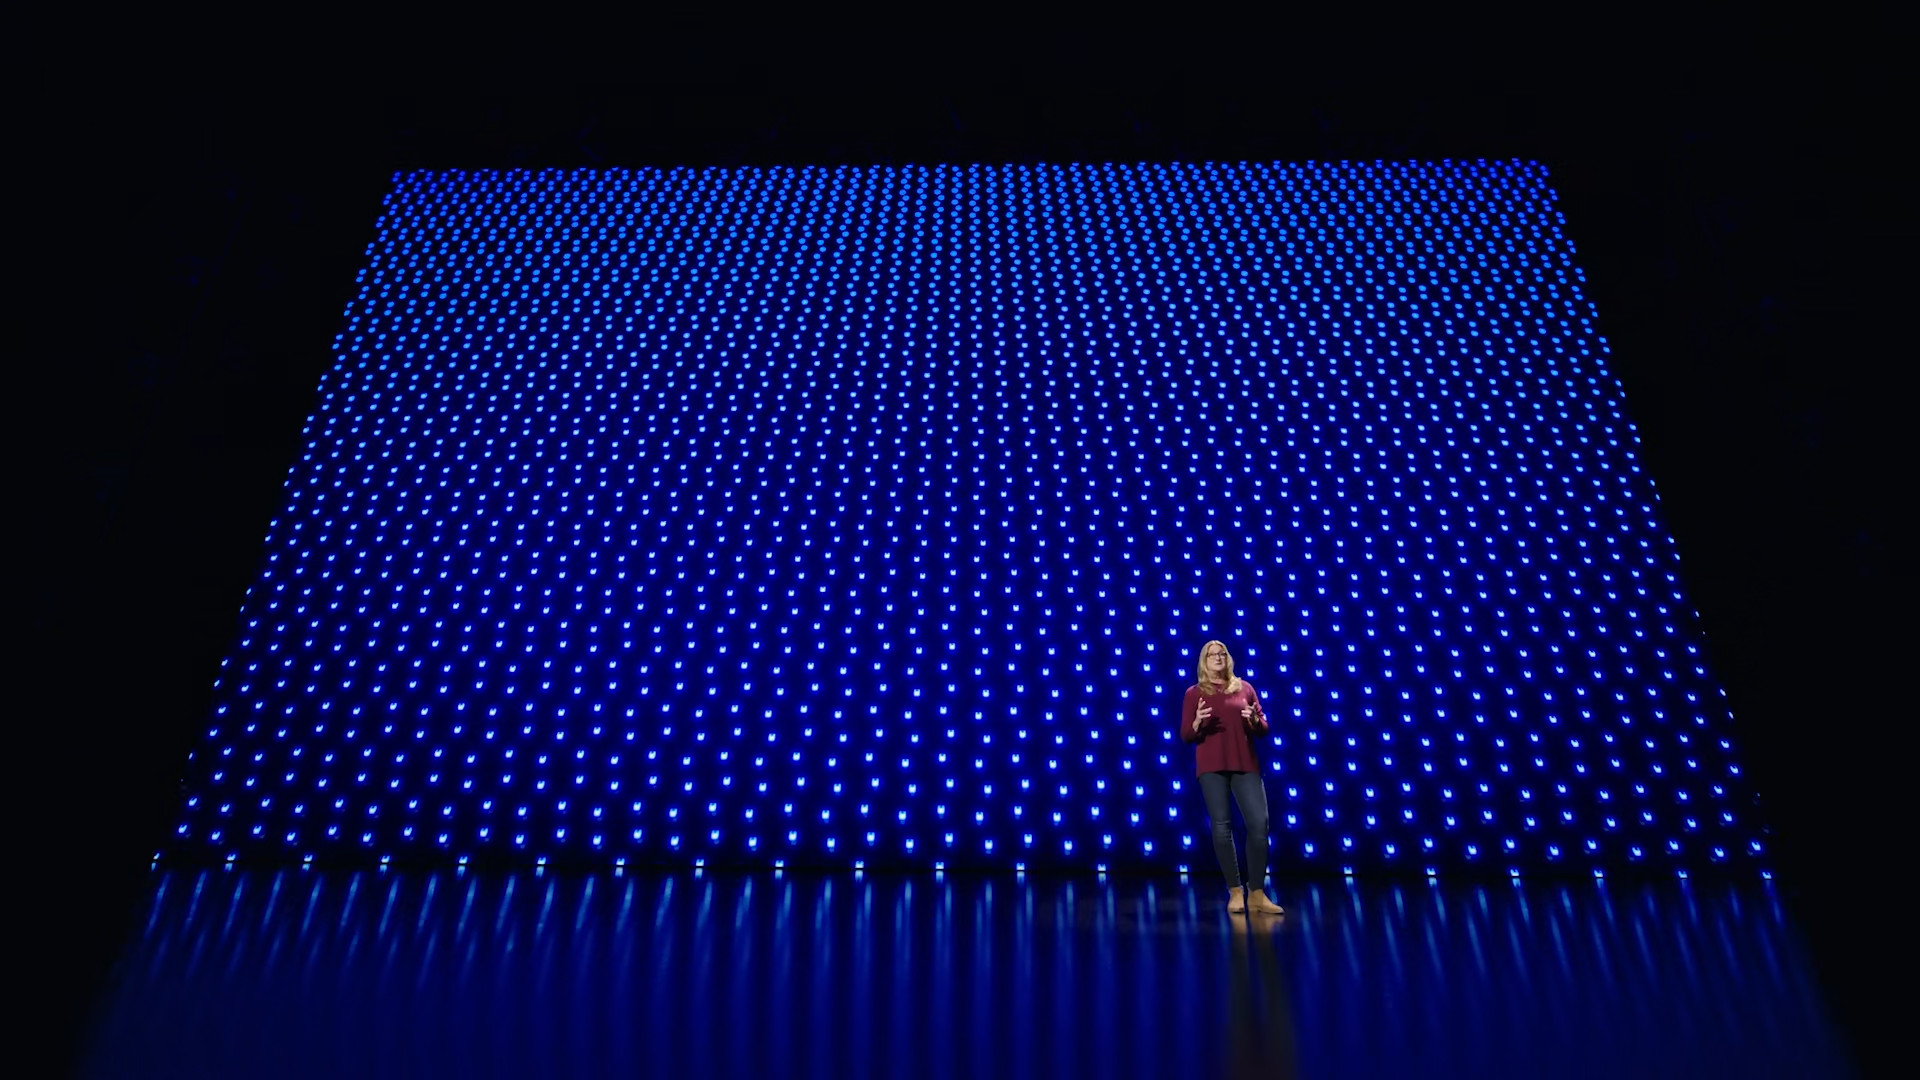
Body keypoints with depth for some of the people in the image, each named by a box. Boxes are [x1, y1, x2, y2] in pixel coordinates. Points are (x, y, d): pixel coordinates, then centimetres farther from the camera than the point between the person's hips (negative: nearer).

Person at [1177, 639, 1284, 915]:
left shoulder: (1245, 688, 12)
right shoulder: (1194, 692, 7)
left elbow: (1264, 730, 13)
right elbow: (1185, 736, 4)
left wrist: (1255, 721, -10)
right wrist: (1197, 723, -17)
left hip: (1245, 764, 2)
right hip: (1211, 766, -2)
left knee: (1259, 823, -8)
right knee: (1222, 826, -4)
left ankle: (1257, 894, 1)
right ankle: (1235, 892, 5)